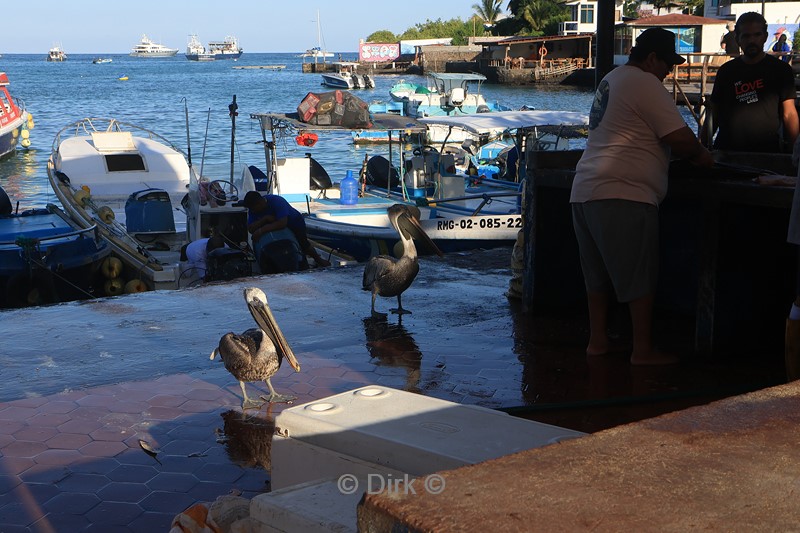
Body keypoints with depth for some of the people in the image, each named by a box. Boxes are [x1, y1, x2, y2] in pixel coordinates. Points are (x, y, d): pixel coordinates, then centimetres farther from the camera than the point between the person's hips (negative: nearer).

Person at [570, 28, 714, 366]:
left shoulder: (610, 81, 21)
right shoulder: (645, 84, -8)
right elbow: (679, 138, -13)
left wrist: (687, 152, 22)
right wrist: (700, 155, 8)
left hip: (584, 191, 9)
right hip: (622, 194, -9)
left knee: (598, 275, 15)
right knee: (640, 277, -2)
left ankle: (597, 340, 20)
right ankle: (643, 350, 1)